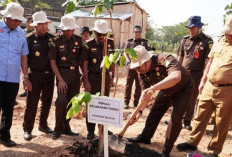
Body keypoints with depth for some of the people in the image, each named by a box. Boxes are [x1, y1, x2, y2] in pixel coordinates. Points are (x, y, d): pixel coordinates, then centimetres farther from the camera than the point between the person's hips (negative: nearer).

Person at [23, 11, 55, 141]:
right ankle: (27, 129, 13)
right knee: (32, 103, -1)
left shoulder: (52, 38, 6)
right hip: (35, 75, -4)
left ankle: (43, 125, 30)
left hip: (49, 75, 4)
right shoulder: (29, 39, -5)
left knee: (47, 102, 13)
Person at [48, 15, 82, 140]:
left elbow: (82, 59, 12)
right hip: (62, 73, -3)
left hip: (75, 73, 4)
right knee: (61, 100, -14)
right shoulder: (57, 42, -5)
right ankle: (58, 129, 3)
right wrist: (60, 79, -12)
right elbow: (52, 61, -5)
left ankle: (66, 127, 23)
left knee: (71, 101, 8)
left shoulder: (79, 40, 4)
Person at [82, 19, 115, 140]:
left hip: (106, 76, 4)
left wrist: (113, 76, 9)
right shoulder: (89, 45, -7)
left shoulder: (110, 43, 3)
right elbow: (85, 64, -7)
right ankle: (90, 130, 15)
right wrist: (86, 81, -11)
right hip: (93, 77, -3)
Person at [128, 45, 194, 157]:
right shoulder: (142, 72, -17)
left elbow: (176, 77, -58)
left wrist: (153, 88, -66)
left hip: (183, 89, -6)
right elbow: (145, 94, -11)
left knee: (175, 119, -13)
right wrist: (139, 111, -23)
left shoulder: (165, 60, -39)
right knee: (154, 113, 10)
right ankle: (145, 137, 33)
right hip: (165, 91, 6)